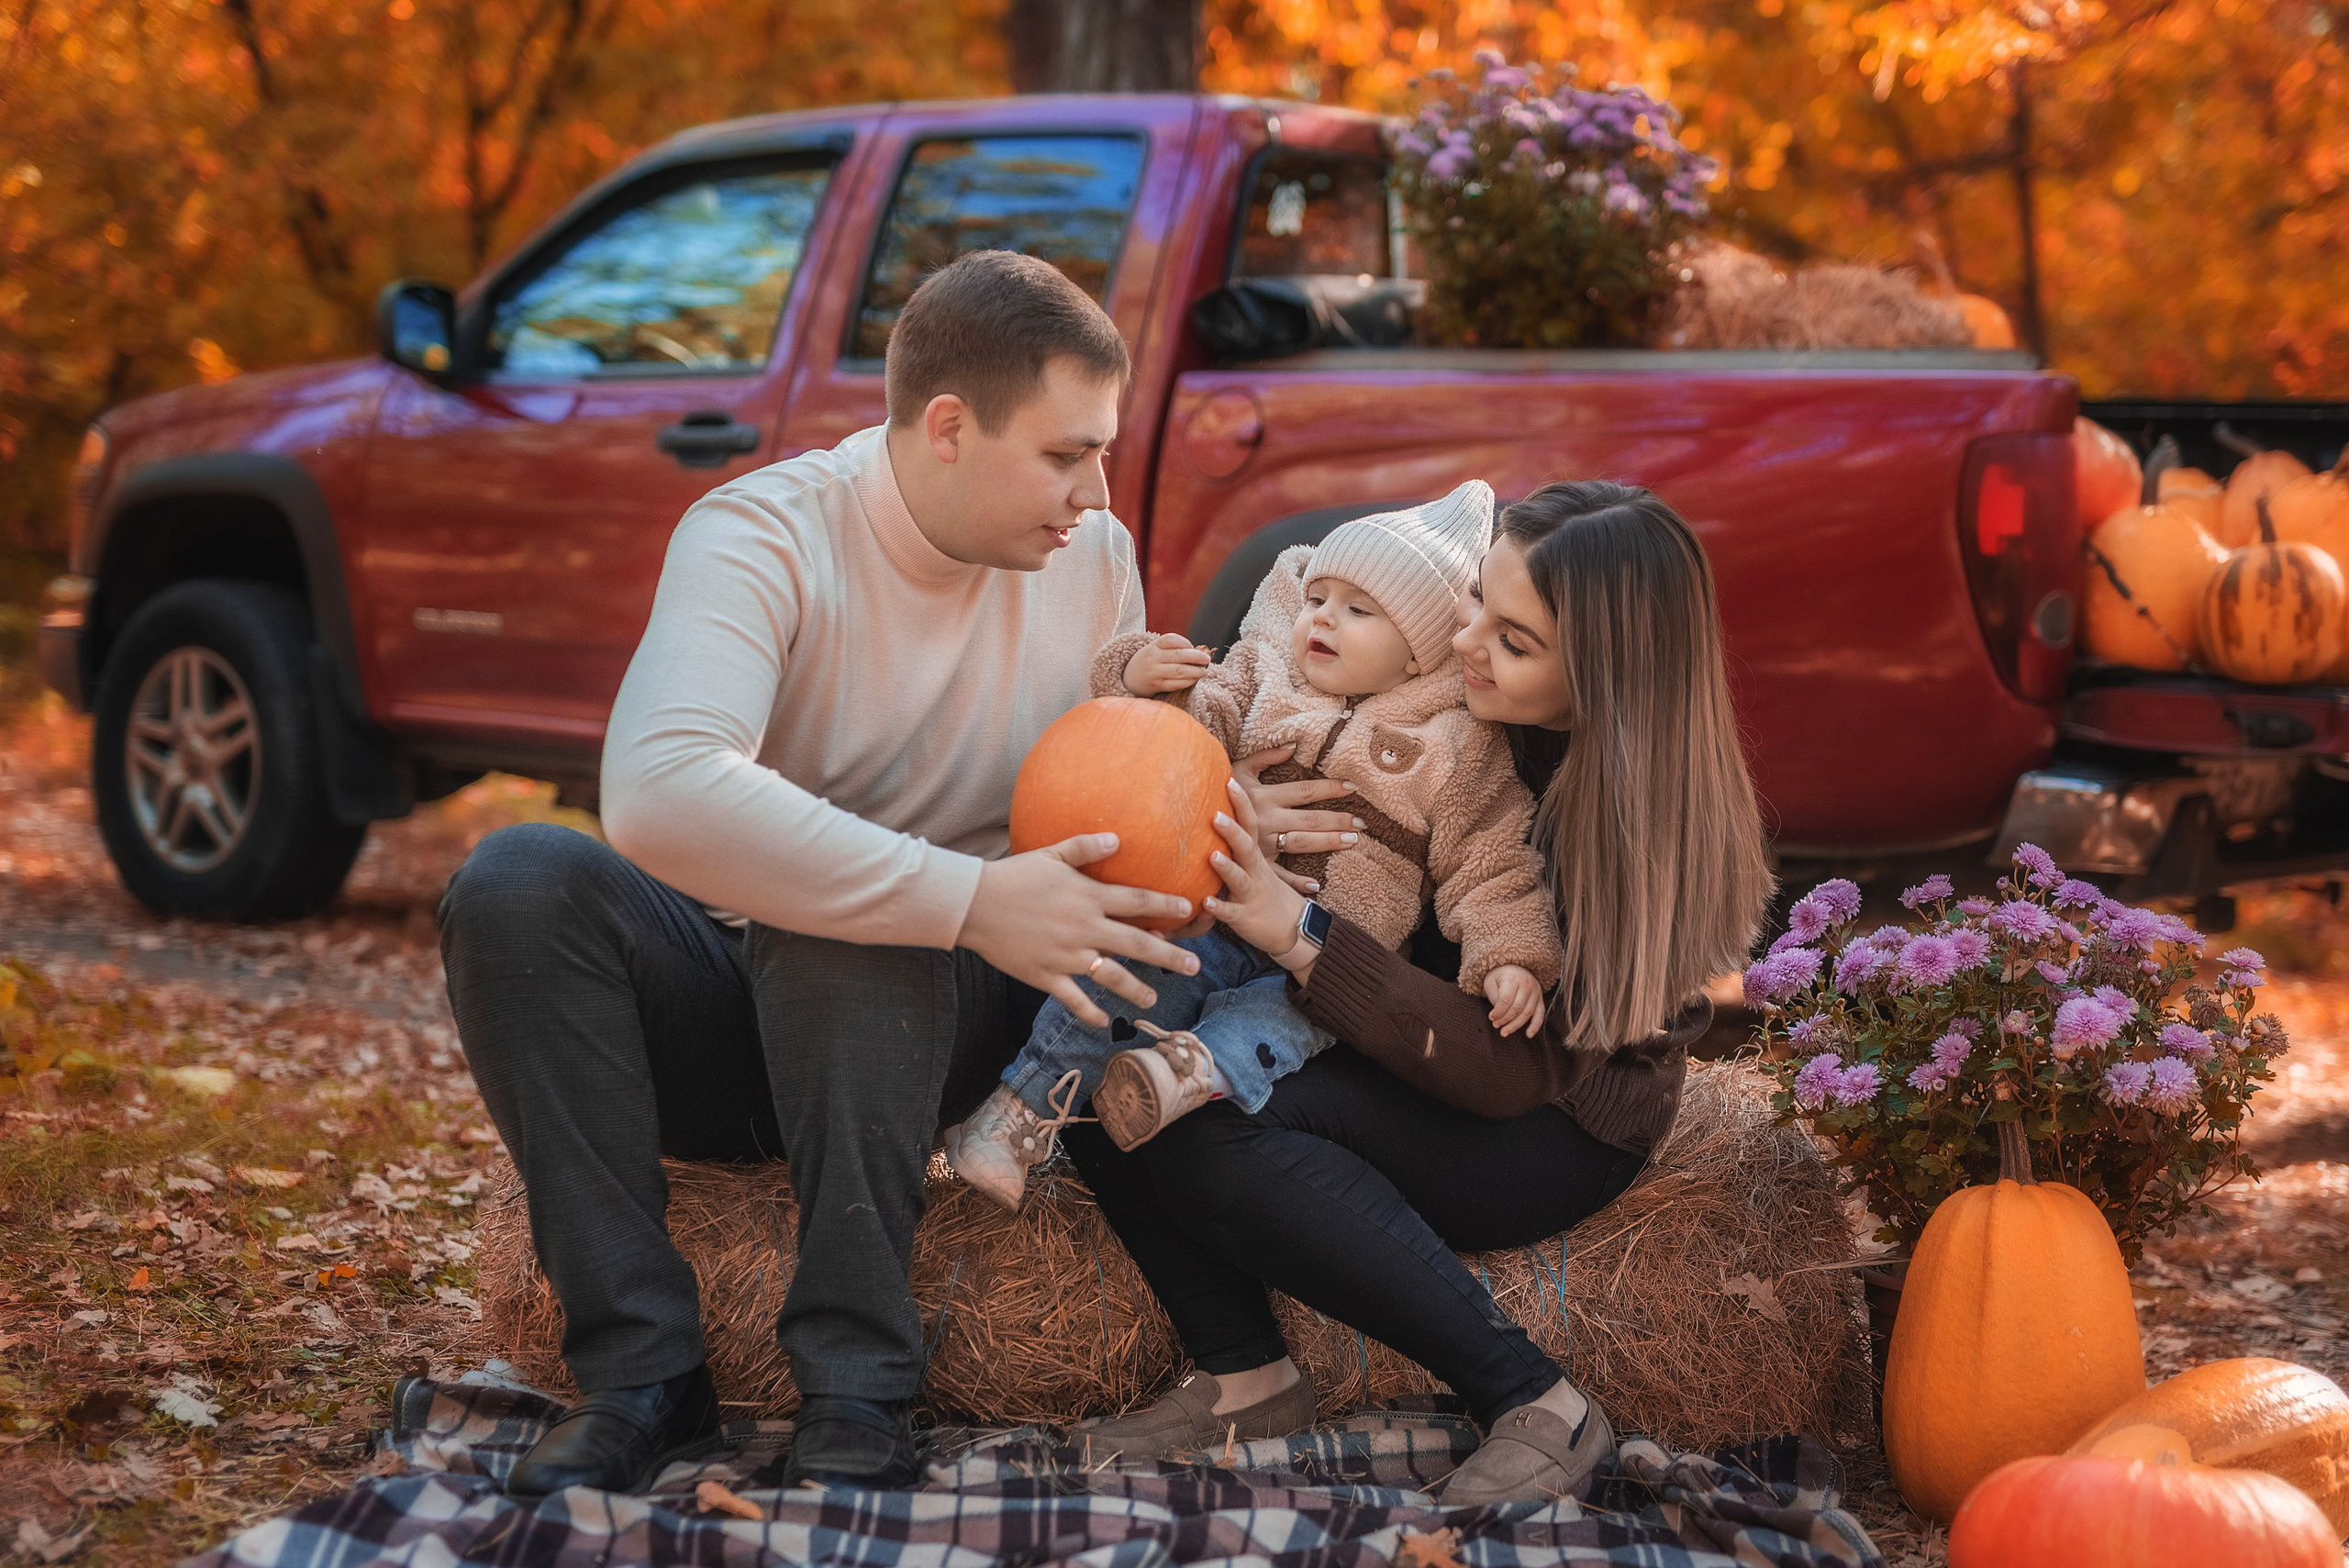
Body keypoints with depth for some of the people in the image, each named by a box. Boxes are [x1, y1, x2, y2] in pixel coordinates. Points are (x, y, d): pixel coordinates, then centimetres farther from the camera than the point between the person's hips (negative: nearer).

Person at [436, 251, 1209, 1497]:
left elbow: (1120, 832, 11)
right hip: (730, 1018, -1)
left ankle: (855, 1387, -26)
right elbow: (658, 792, -37)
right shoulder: (764, 536, -17)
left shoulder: (1093, 559, -1)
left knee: (842, 924, -34)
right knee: (517, 880, -29)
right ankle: (640, 1368, -25)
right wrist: (967, 900, -40)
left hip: (936, 1023, 1)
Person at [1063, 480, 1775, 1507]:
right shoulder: (1458, 706, -9)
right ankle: (1240, 1376, -12)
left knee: (1211, 1129, -30)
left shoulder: (1650, 817, -24)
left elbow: (1516, 1073, -26)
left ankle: (1536, 1409, -23)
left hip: (1558, 1126, -6)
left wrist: (1301, 938, -32)